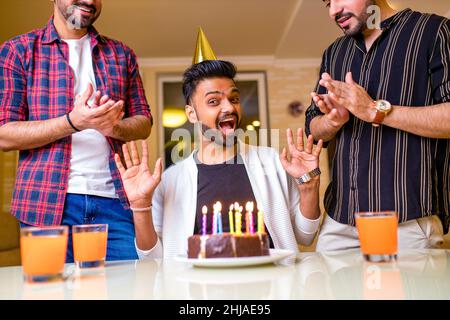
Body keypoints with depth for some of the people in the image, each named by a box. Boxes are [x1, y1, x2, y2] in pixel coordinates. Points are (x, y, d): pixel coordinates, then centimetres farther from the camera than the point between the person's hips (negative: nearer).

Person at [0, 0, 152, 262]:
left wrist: (114, 126, -11)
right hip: (48, 201, -2)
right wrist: (73, 122, -17)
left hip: (115, 199, 3)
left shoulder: (121, 54, 15)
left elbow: (144, 123, 13)